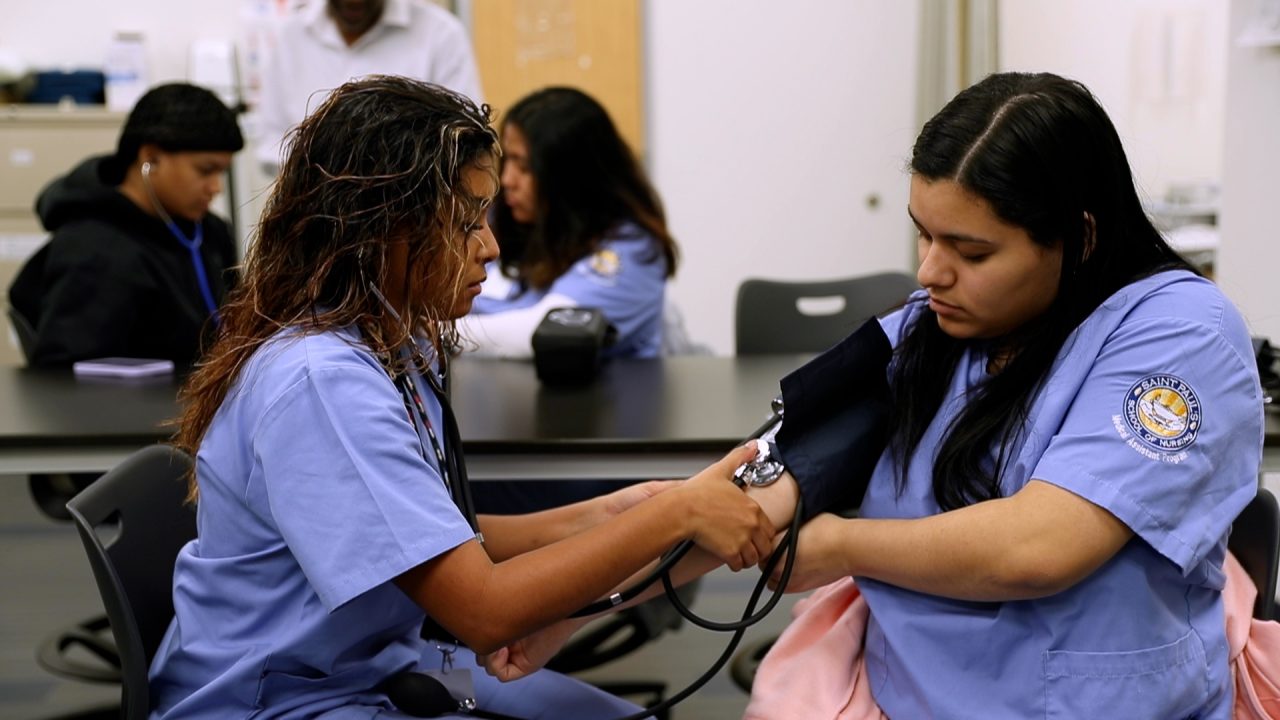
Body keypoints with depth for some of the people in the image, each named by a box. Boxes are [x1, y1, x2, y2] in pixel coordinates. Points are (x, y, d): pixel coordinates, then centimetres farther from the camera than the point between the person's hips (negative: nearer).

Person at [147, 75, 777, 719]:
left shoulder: (393, 346, 1)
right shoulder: (320, 383, -27)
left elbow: (438, 539, 7)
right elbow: (484, 610, -27)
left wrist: (599, 517, -4)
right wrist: (676, 512, -22)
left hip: (383, 663, 8)